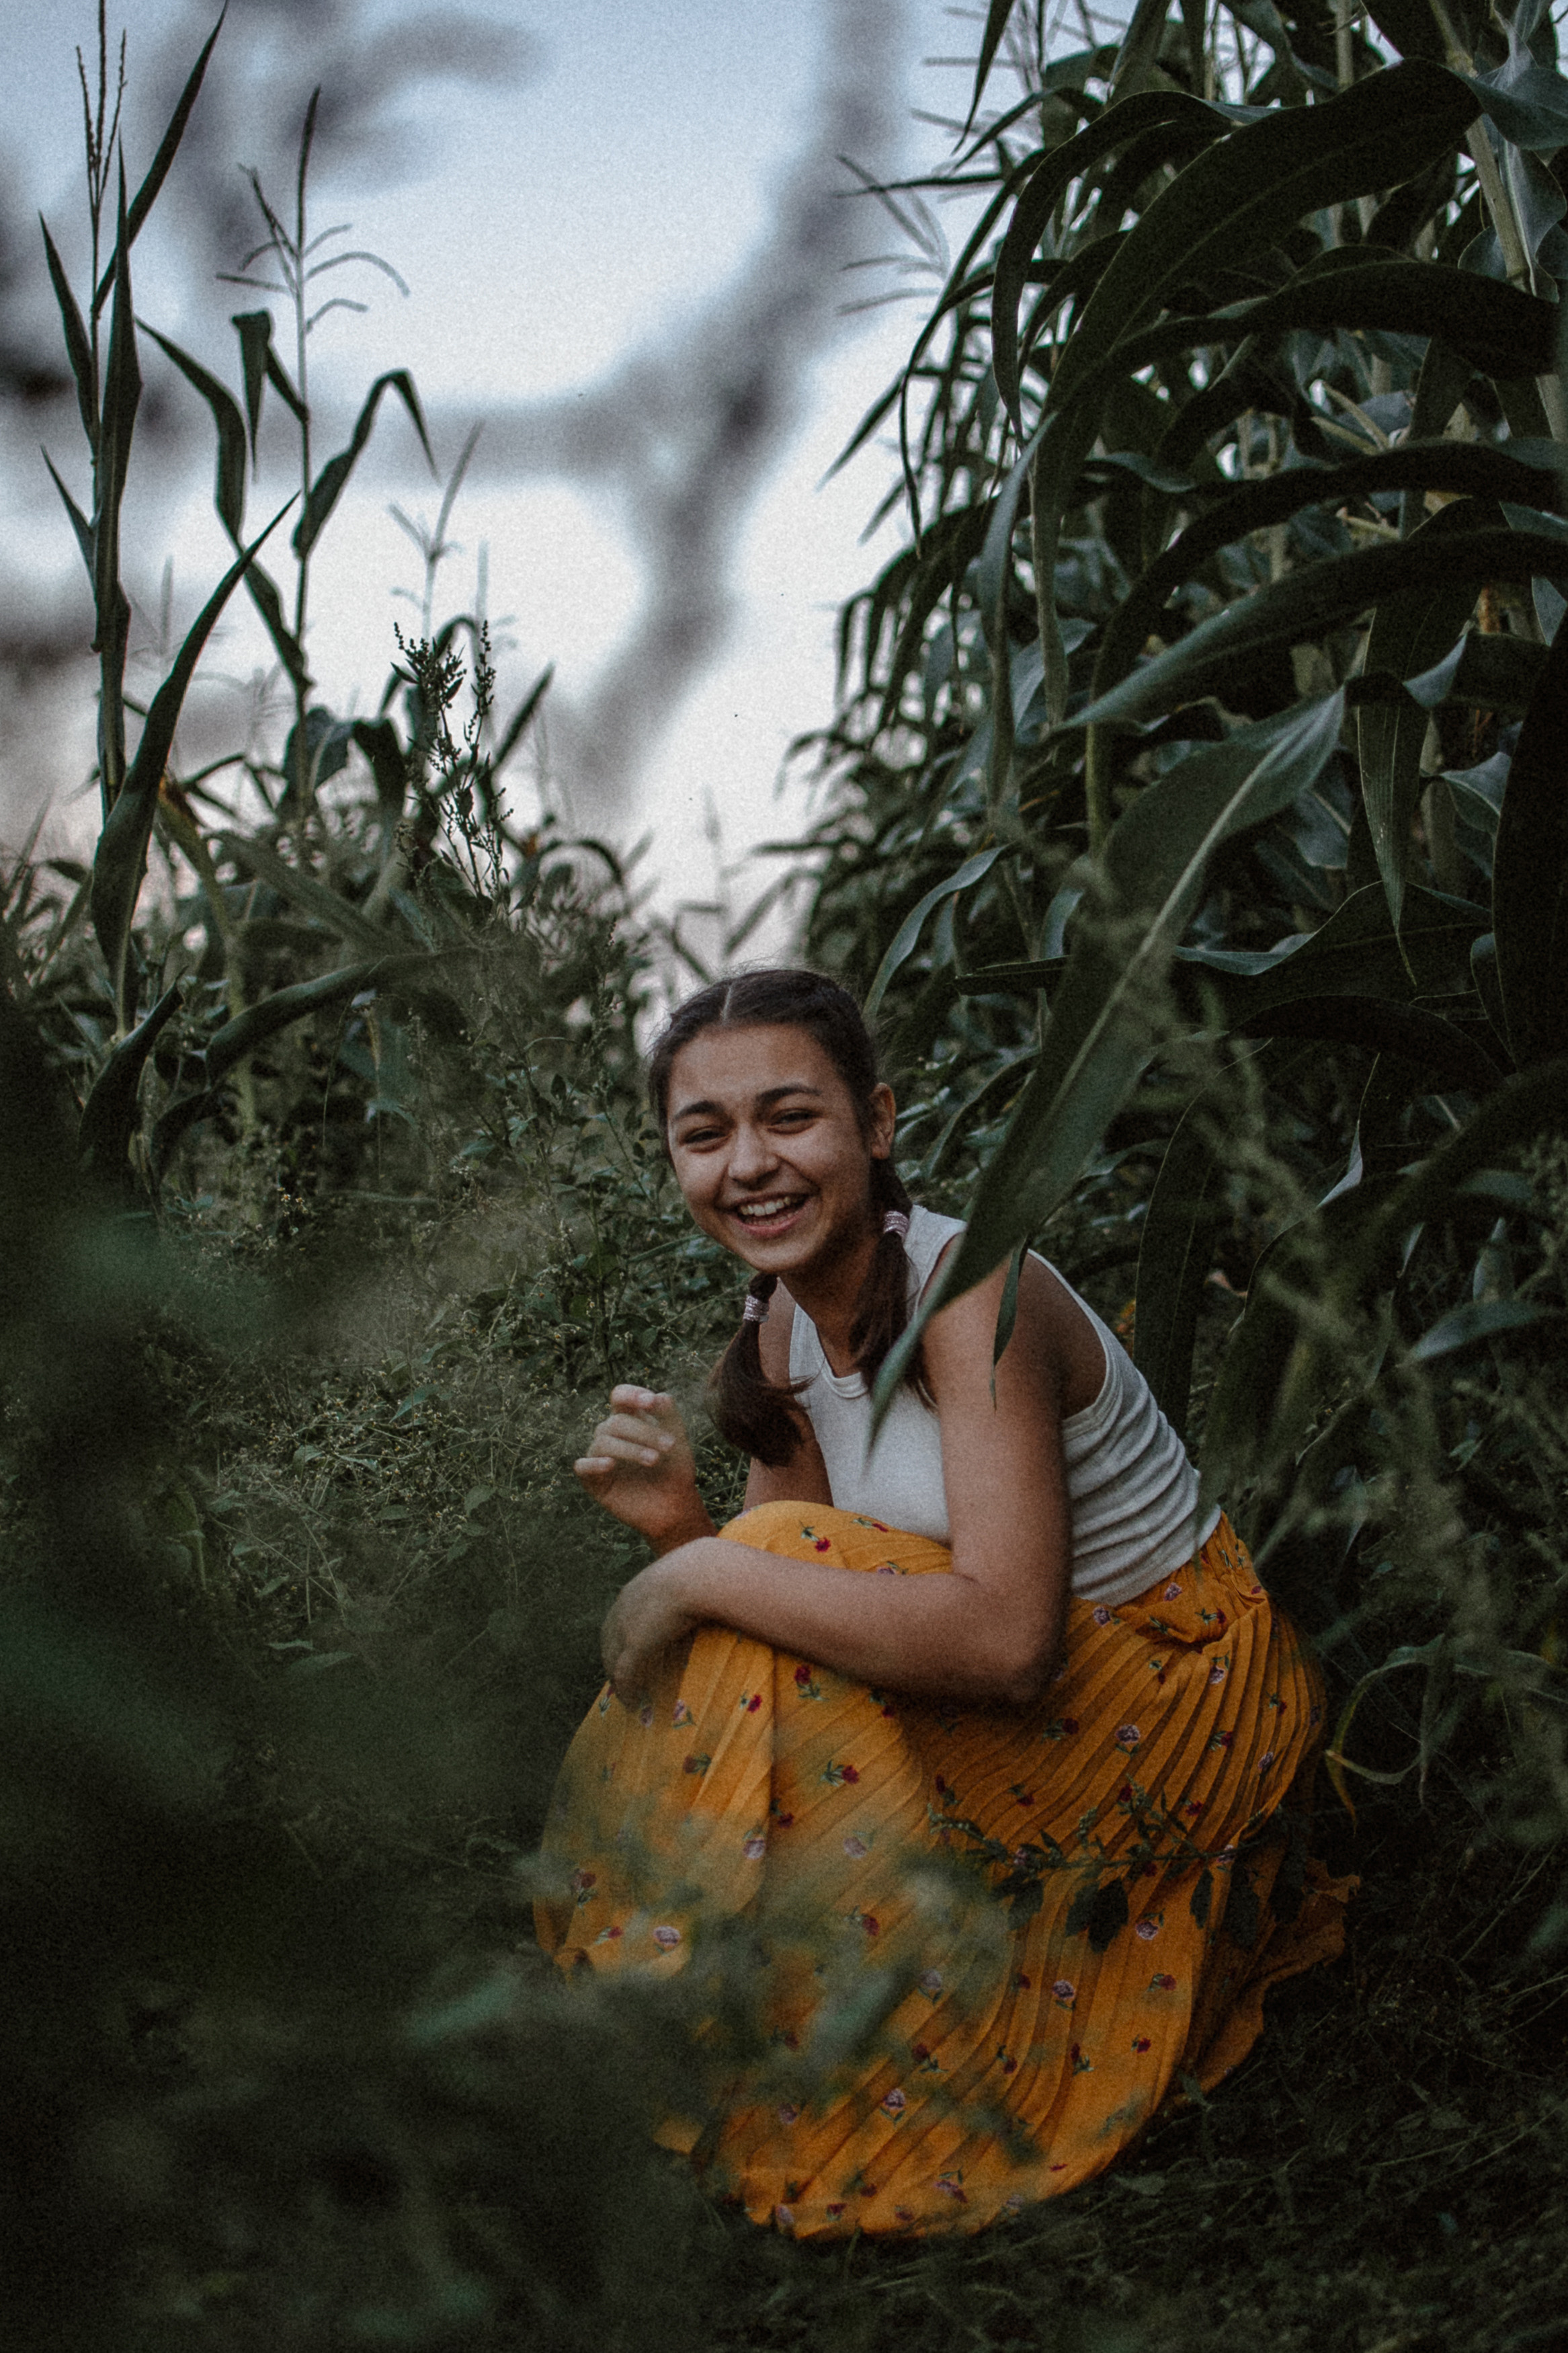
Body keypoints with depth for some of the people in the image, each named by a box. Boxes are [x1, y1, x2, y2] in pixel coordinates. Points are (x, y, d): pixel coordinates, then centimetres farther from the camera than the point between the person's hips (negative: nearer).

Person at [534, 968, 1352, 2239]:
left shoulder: (975, 1288, -26)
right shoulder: (784, 1326, -1)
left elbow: (1004, 1637, -37)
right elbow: (789, 1591, 1)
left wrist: (700, 1578, -31)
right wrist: (680, 1524, -19)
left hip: (1184, 1693, -8)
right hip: (1036, 1696, 8)